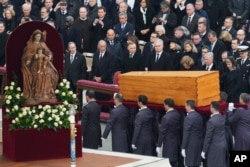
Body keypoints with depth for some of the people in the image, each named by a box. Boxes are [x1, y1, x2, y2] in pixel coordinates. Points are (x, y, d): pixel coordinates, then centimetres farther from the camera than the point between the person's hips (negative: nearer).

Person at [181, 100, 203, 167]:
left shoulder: (188, 117, -17)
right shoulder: (199, 116, 8)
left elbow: (186, 133, -17)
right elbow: (201, 130, 11)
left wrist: (183, 148, -13)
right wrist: (201, 143, 17)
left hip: (190, 144, -8)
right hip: (199, 143, 8)